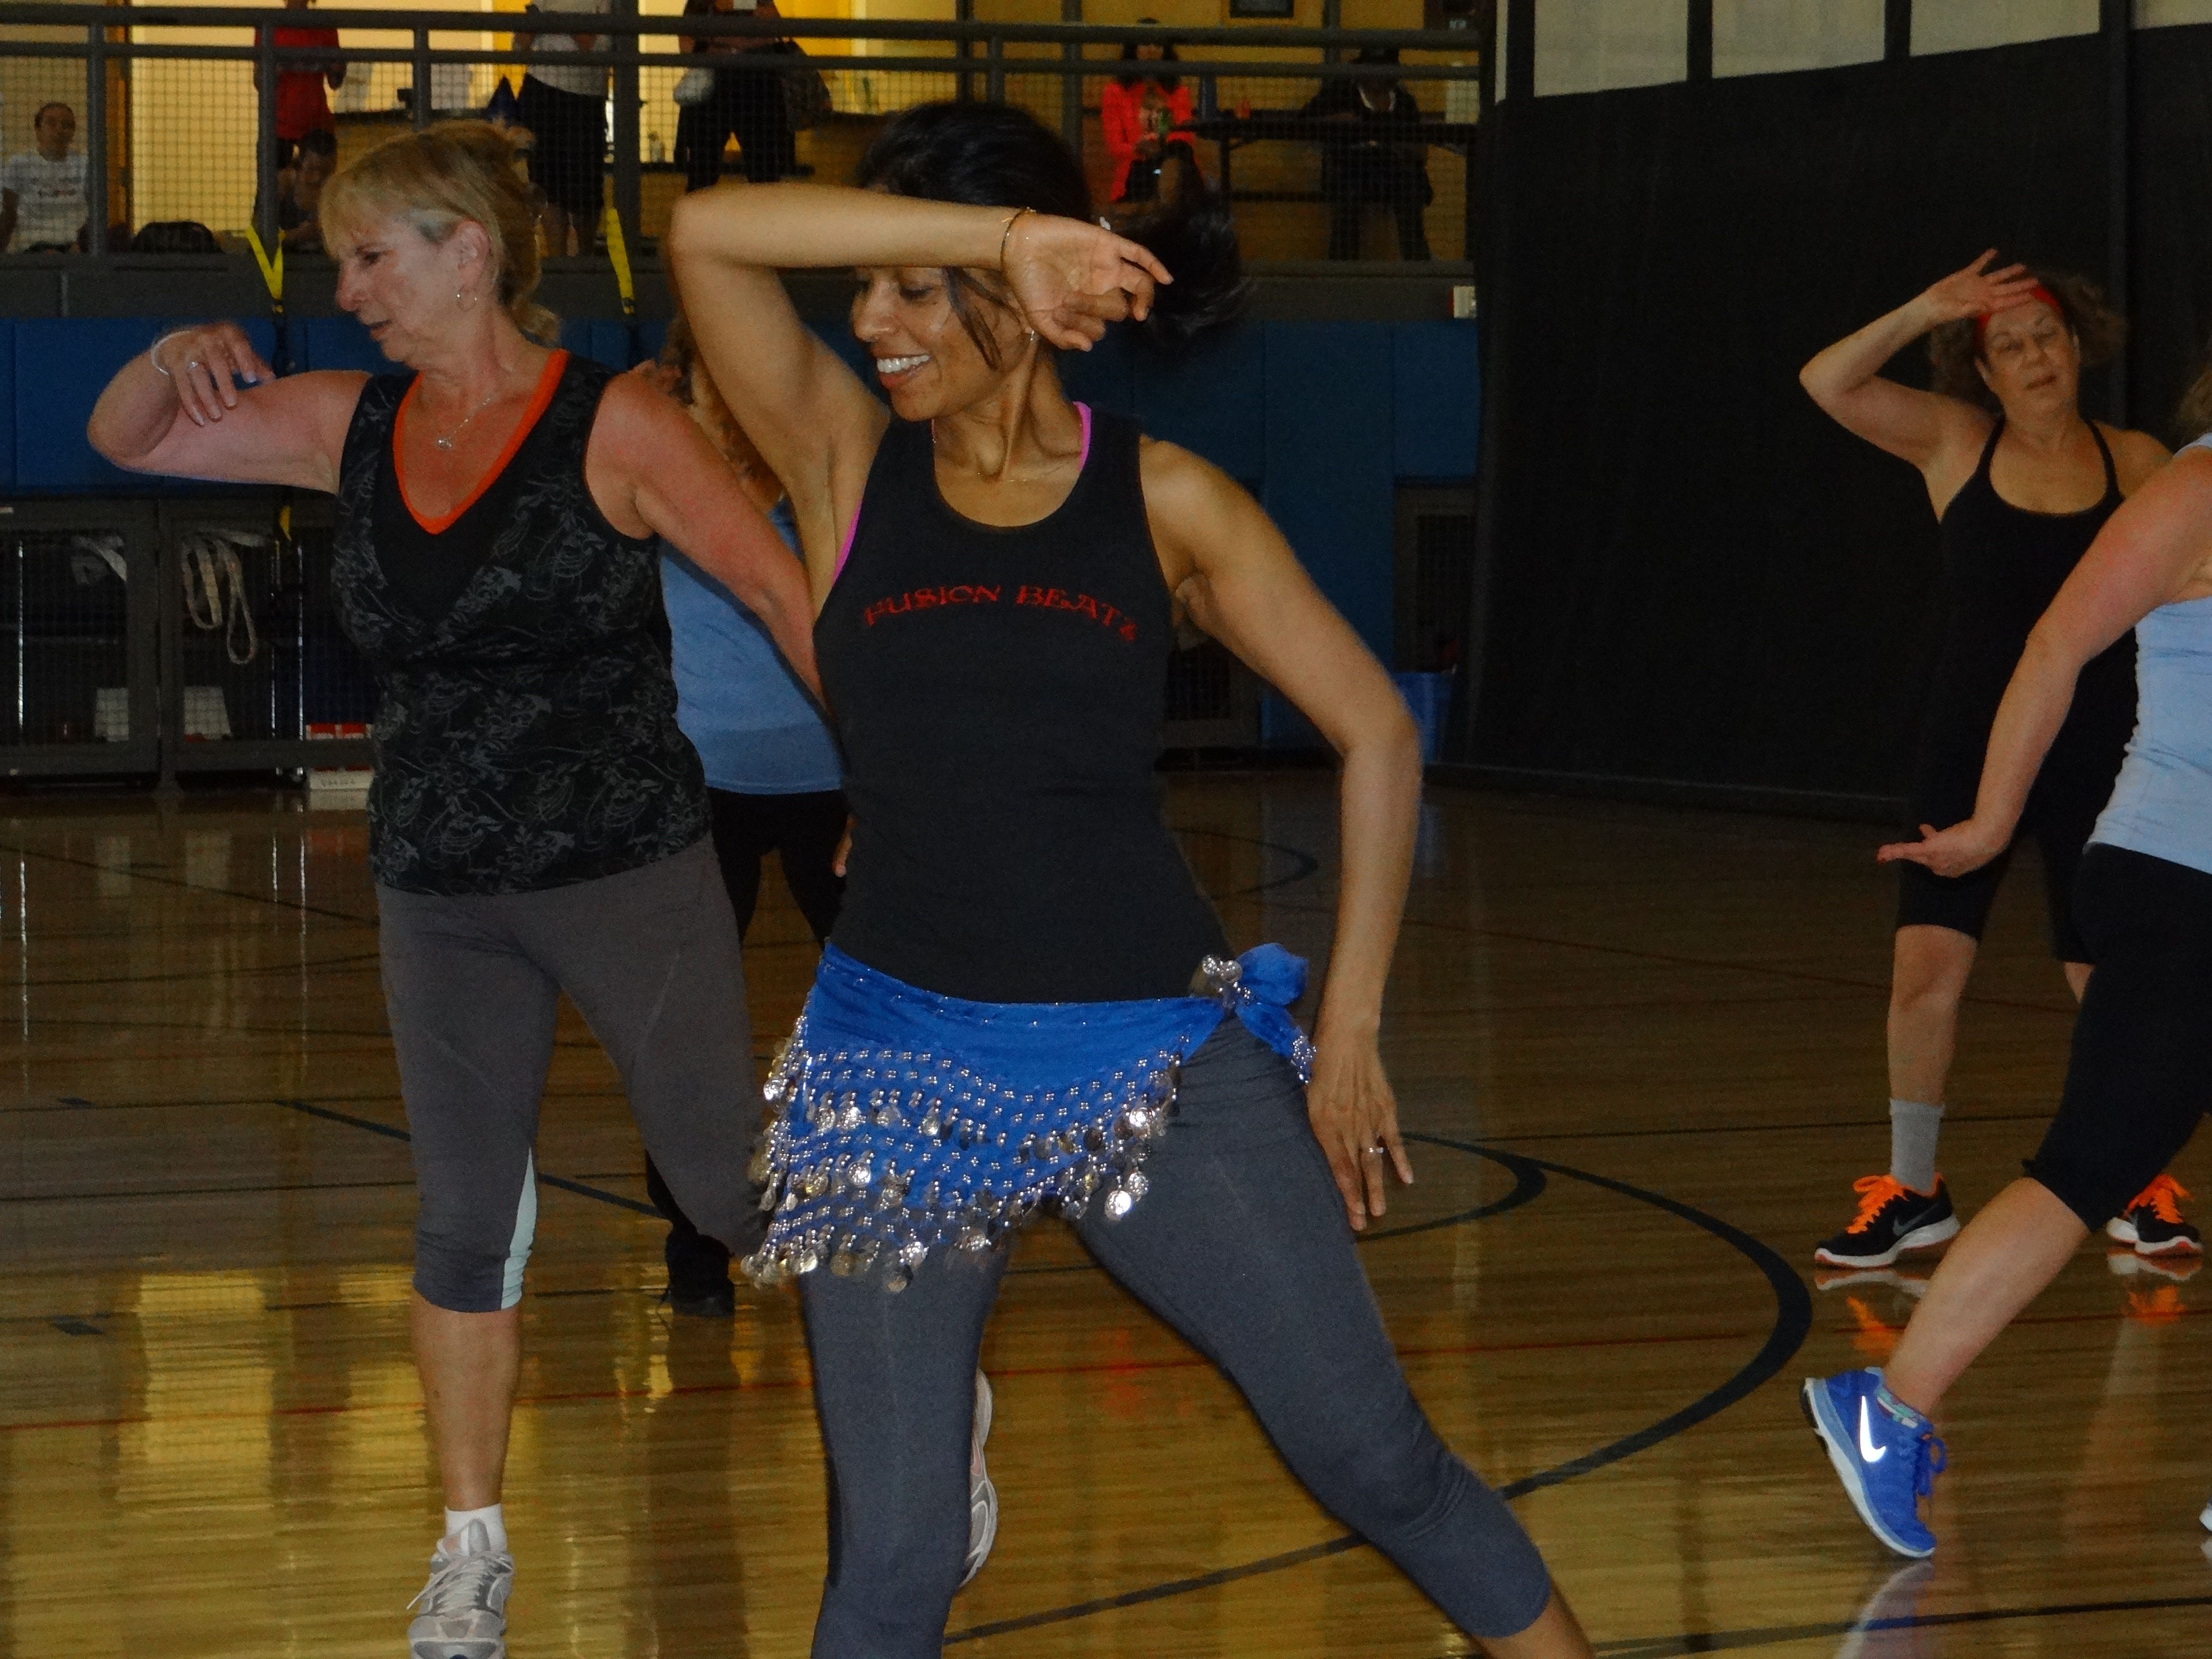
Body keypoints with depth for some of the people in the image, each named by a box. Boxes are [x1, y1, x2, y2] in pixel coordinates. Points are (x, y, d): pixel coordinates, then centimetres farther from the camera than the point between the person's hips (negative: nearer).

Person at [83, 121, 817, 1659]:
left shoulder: (614, 427, -13)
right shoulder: (351, 425, 3)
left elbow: (786, 591, -13)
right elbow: (127, 440, 11)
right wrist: (177, 361, -11)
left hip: (630, 867, -5)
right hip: (441, 891, 5)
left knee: (732, 1183, 3)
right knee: (467, 1223, 7)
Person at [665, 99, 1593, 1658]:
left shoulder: (1165, 501, 0)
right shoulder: (850, 463, 1)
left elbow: (1376, 731, 5)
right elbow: (707, 231, -14)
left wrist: (1350, 1024, 4)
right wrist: (1003, 227, -19)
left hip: (1163, 1056, 0)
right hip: (904, 1071, 1)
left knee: (1376, 1456, 2)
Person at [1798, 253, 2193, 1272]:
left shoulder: (2138, 467, 0)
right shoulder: (1955, 444, 0)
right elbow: (1828, 384, -11)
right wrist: (1925, 311, -19)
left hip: (2095, 757, 0)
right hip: (1970, 751, 0)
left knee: (2109, 980, 4)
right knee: (1928, 962, -7)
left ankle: (2137, 1190, 22)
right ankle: (1913, 1194, 7)